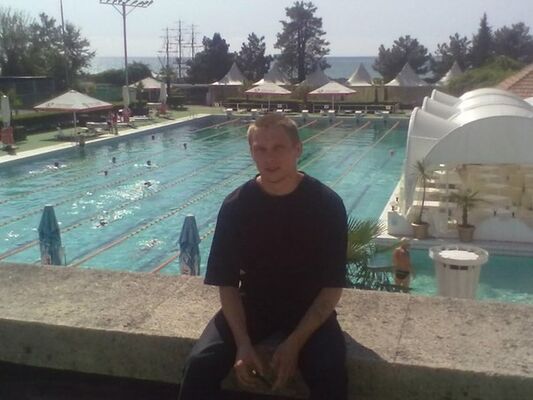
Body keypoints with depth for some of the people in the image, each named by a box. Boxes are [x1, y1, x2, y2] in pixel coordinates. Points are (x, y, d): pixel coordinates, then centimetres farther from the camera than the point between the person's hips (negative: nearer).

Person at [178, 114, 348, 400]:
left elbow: (333, 286, -10)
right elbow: (226, 282, -5)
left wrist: (293, 344, -19)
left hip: (309, 308, -1)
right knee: (200, 365, -21)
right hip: (251, 304, 1)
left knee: (331, 375, -28)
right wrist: (243, 343, -19)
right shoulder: (235, 206, -9)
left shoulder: (327, 204, -13)